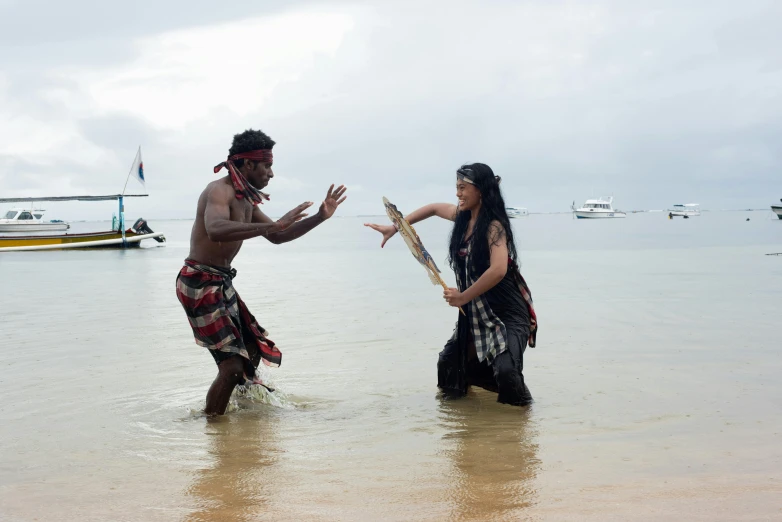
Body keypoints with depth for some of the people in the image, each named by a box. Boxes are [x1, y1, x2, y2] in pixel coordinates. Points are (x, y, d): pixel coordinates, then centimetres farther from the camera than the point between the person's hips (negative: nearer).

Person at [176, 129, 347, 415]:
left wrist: (320, 217, 14)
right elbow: (215, 230, -39)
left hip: (222, 283, 10)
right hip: (199, 283, -10)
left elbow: (276, 237, 23)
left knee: (252, 349, 21)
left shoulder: (245, 199, 13)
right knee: (232, 364, -14)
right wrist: (273, 225, -43)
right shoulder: (220, 191, -17)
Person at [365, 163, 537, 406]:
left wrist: (463, 297, -21)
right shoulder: (463, 217, 3)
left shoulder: (494, 226, -19)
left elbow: (498, 270, -31)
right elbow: (435, 208, 22)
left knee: (505, 370, -26)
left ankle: (520, 409, 4)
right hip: (476, 312, 8)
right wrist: (395, 228, 20)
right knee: (449, 363, 12)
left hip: (509, 313, -8)